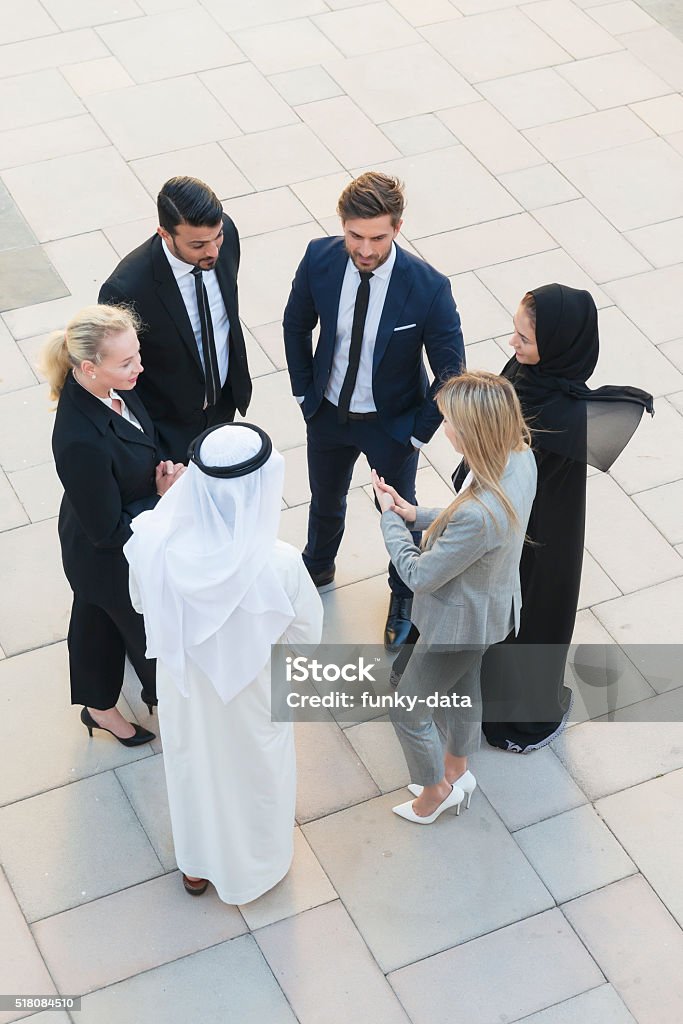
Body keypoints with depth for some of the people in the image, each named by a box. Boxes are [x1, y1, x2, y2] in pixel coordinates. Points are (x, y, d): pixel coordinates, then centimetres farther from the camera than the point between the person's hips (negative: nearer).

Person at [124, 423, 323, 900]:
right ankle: (257, 864, 58)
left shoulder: (154, 541, -30)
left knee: (193, 769, 32)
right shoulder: (279, 565, -38)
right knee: (256, 774, 30)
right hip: (252, 696, -2)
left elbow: (142, 602, -8)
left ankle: (197, 866, 59)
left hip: (184, 687, 2)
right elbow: (307, 635, -19)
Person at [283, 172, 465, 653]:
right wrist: (305, 392, 0)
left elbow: (451, 370, -19)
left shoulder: (428, 288, -32)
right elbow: (297, 325, -1)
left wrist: (420, 431, -14)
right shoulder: (319, 259, -22)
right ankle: (318, 566, 61)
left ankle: (404, 594, 51)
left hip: (391, 424, -3)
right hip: (328, 413, 3)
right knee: (326, 502, 29)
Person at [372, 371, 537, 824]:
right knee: (461, 690, 33)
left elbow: (418, 576, -27)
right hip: (488, 607, 8)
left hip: (460, 624, -8)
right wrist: (419, 516, -8)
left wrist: (390, 516, -14)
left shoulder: (478, 515, -44)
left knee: (409, 712, 18)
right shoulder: (520, 457, -18)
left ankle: (435, 791, 43)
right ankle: (457, 769, 58)